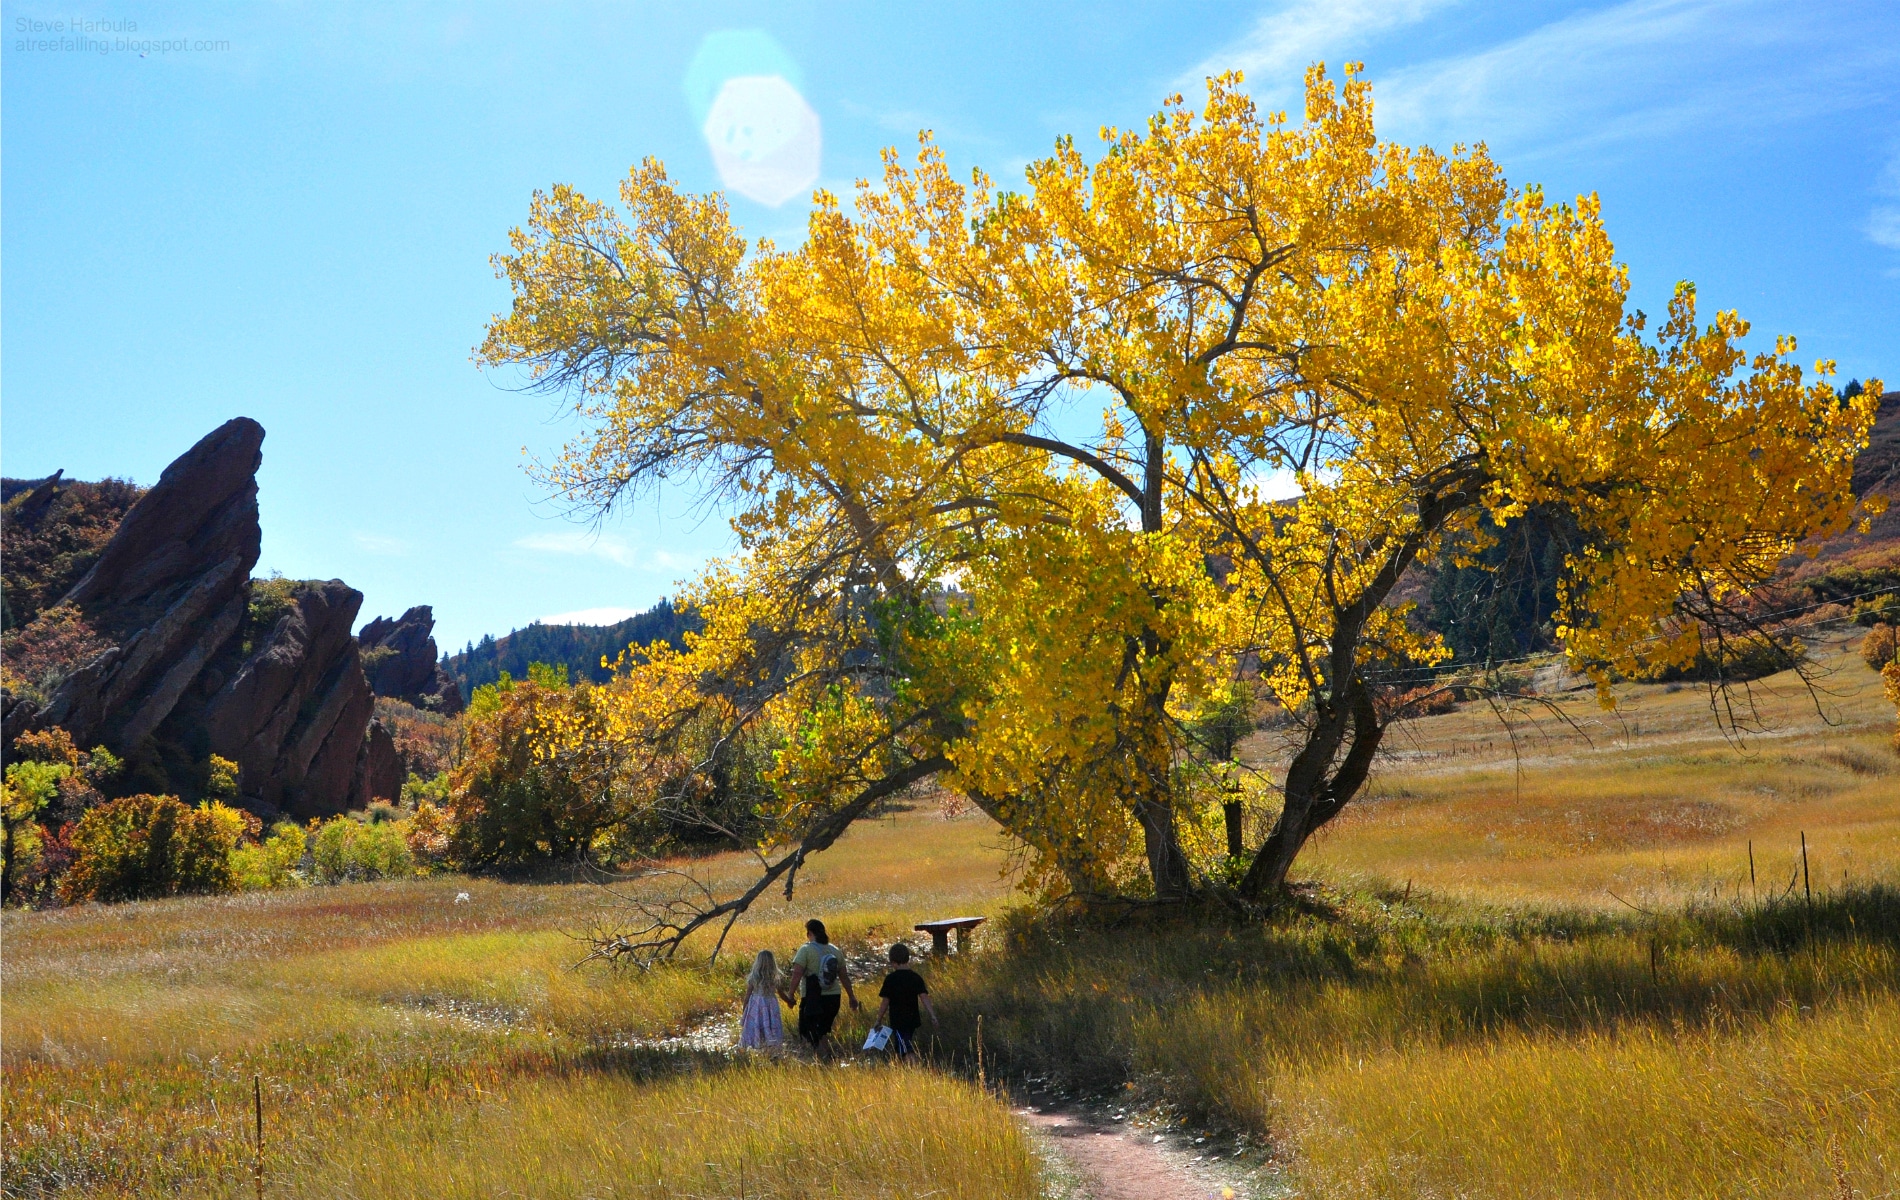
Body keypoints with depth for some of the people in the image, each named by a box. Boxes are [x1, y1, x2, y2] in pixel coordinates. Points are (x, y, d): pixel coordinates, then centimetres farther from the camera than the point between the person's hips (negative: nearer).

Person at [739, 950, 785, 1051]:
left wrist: (744, 1010, 7)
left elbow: (747, 995, -4)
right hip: (771, 1005, 1)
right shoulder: (775, 978, -5)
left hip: (756, 1005, -1)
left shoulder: (753, 978, -10)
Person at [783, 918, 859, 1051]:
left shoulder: (805, 950, -9)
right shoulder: (835, 951, 7)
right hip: (833, 997, 6)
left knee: (806, 1031, 2)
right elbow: (844, 977, 12)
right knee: (824, 1031, 19)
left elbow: (797, 974, -16)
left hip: (812, 999, -6)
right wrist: (852, 997, 19)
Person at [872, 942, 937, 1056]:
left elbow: (886, 1002, -6)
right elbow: (924, 997, -6)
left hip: (898, 1021, -5)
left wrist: (879, 1020, 4)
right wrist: (932, 1016, -9)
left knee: (908, 1051, -10)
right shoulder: (916, 977, 1)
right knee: (896, 1050, 22)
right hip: (913, 1020, 5)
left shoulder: (890, 979, -9)